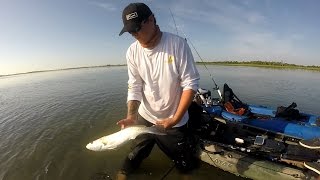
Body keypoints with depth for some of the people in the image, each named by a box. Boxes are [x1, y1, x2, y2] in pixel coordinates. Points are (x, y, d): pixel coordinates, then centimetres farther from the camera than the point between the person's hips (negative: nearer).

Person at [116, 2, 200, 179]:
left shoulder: (178, 43, -16)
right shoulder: (132, 52, -6)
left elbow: (190, 83, -16)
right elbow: (134, 87, -4)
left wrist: (175, 119, -21)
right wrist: (131, 116, -20)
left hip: (175, 121, -2)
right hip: (144, 117, 3)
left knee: (185, 166, 16)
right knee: (134, 158, 20)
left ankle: (186, 141, 45)